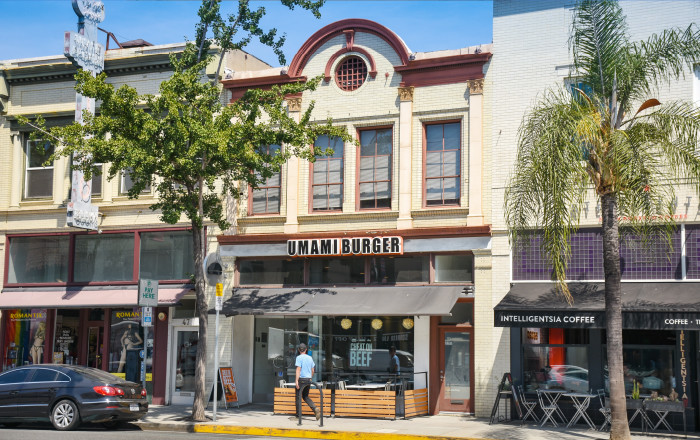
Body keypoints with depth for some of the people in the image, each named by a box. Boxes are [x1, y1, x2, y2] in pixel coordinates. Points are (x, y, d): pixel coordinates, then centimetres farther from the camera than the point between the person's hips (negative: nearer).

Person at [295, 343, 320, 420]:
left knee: (298, 397, 3)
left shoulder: (299, 358, -7)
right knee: (306, 396, 16)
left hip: (301, 379, -6)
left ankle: (298, 415, 4)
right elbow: (312, 370, 16)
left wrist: (297, 380, -19)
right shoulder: (310, 358, 12)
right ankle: (315, 409, -5)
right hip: (308, 379, 6)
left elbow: (298, 369, -16)